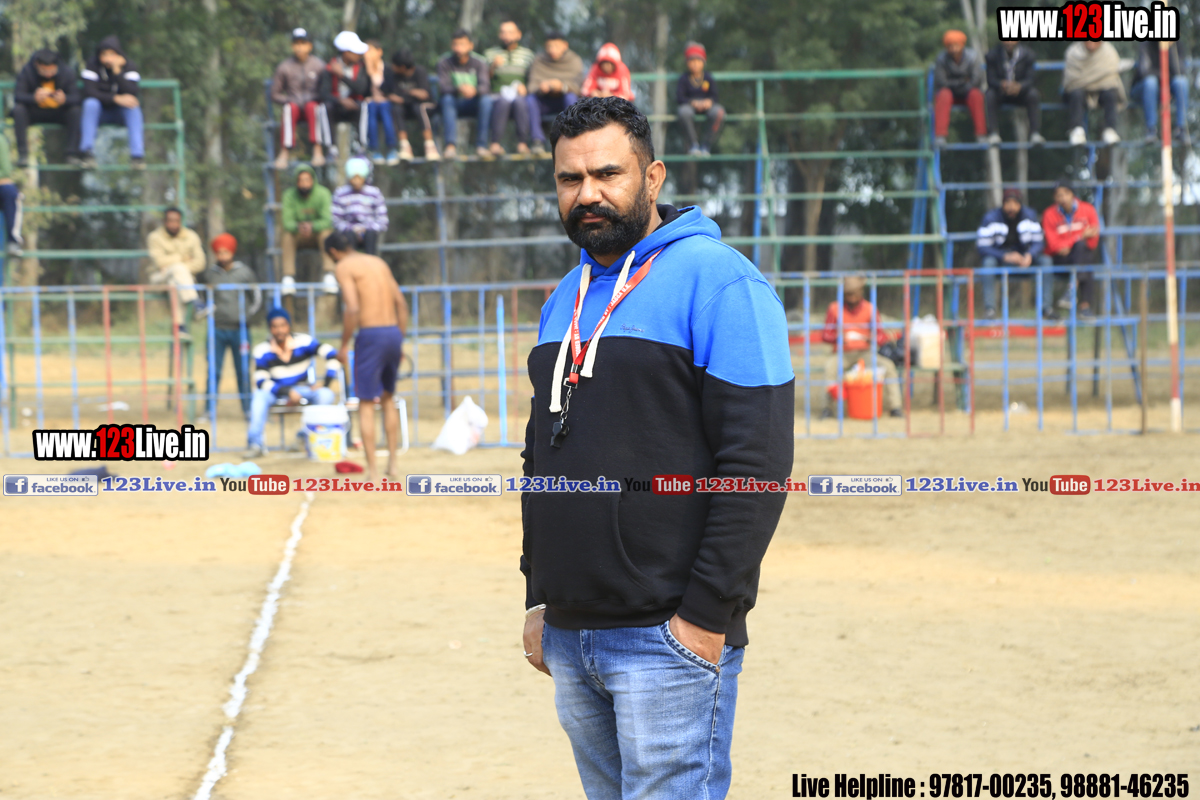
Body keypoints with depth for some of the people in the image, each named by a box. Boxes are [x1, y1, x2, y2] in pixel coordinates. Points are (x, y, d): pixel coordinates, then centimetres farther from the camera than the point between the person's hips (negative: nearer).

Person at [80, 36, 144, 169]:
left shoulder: (129, 67, -7)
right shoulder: (93, 66, -9)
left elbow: (131, 93, -24)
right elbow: (89, 92, -23)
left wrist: (117, 70, -31)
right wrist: (116, 98, -34)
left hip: (121, 114, 1)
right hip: (99, 113, -1)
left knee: (133, 105, -30)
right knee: (90, 103, -32)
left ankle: (137, 154, -38)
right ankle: (86, 152, -35)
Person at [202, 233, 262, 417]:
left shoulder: (245, 273, 0)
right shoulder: (210, 274, 5)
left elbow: (257, 298, 7)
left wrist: (247, 315, -5)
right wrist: (207, 309, 0)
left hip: (239, 329, -1)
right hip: (217, 329, 1)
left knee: (243, 371, 3)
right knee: (214, 371, 0)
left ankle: (248, 408, 12)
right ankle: (210, 410, 7)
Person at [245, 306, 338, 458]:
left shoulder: (303, 342, -11)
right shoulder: (262, 350, -11)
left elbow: (331, 355, -16)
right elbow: (261, 382, -17)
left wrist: (326, 385, -23)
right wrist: (288, 392, -29)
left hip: (302, 389, 1)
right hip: (275, 389, -1)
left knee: (325, 395, -29)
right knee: (259, 396, -34)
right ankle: (255, 444, -28)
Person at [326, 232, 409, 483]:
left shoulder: (345, 267, -4)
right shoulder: (378, 262, 18)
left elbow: (352, 309, -16)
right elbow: (401, 303, 16)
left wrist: (344, 345, -7)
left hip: (371, 334, -7)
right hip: (394, 332, 7)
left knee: (366, 403, 0)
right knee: (388, 398, 22)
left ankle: (371, 471, -4)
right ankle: (392, 462, 22)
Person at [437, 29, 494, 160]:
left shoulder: (478, 63, -5)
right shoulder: (445, 63, -5)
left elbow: (484, 85, -21)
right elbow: (443, 86, -20)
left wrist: (474, 90, -46)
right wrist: (459, 89, -43)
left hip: (475, 104, 0)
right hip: (456, 105, 0)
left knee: (487, 100, -31)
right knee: (447, 99, -33)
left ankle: (481, 145, -33)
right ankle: (451, 145, -43)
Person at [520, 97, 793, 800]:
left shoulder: (717, 281, -9)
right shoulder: (563, 302, 16)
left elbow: (757, 463, -15)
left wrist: (707, 615, -18)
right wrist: (540, 596, 15)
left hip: (671, 637, -7)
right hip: (568, 634, 8)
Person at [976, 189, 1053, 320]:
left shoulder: (1030, 215, -2)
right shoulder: (991, 218, -12)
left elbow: (1039, 242, -3)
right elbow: (982, 246, -18)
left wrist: (1029, 256, -26)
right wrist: (1005, 256, -32)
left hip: (1024, 259, 3)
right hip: (1000, 259, -3)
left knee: (1045, 261, -22)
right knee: (988, 261, -36)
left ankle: (1046, 306, -19)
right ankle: (989, 308, -37)